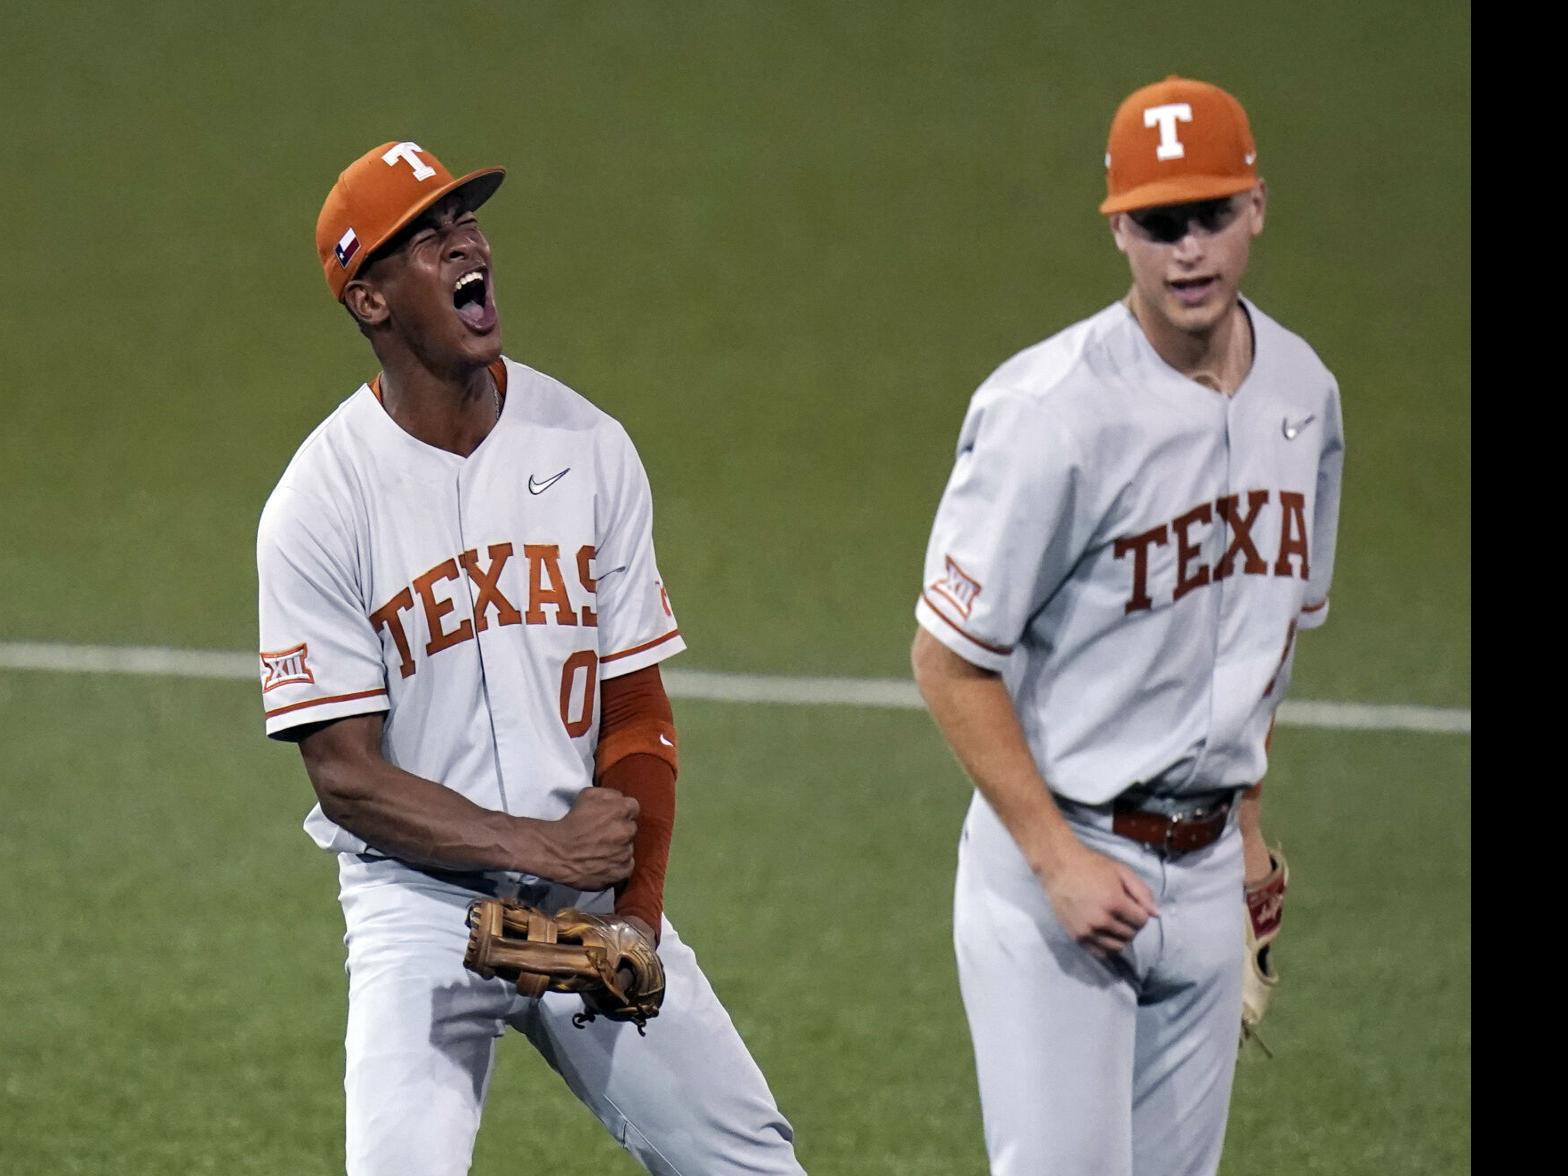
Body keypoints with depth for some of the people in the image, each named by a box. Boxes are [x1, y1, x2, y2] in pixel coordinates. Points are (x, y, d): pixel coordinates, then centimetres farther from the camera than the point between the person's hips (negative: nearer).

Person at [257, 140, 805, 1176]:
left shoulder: (589, 449, 1)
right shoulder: (320, 504, -10)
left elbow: (637, 712, 2)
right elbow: (345, 773, -11)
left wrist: (638, 911, -12)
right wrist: (535, 846, -20)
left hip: (593, 891, 4)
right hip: (420, 900, -4)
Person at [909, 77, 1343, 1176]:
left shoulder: (1302, 393, 4)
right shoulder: (1055, 412, -19)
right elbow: (950, 659, -15)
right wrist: (1058, 861, -18)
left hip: (1205, 867, 7)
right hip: (1057, 849, -7)